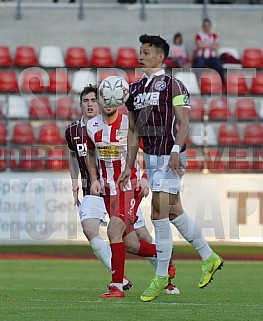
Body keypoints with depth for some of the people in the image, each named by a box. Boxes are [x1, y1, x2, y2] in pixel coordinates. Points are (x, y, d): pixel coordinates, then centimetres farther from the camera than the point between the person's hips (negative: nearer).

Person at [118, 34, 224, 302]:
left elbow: (183, 121, -16)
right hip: (150, 156, 8)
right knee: (175, 212, 14)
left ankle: (161, 277, -2)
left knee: (159, 215, -9)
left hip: (169, 157, -8)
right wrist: (129, 167, 15)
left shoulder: (172, 85, -7)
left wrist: (176, 150, -29)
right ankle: (209, 258, 29)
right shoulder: (135, 89, 14)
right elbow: (134, 131, 18)